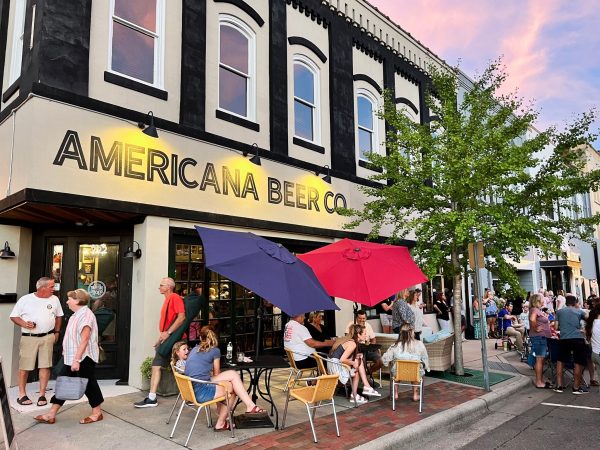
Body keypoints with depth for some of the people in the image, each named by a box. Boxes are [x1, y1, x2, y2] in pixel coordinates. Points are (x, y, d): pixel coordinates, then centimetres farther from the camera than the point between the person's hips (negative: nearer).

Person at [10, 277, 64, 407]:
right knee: (24, 367, 4)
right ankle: (22, 394, 19)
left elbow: (58, 316, 16)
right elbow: (14, 316, 2)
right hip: (28, 338, -2)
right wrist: (24, 324, -15)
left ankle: (42, 395, 10)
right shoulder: (25, 299, -3)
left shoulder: (54, 299, 5)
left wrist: (57, 332, 12)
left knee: (45, 366, 1)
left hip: (47, 337, 2)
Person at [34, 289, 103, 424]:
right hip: (72, 358, 9)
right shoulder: (77, 314, 13)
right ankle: (51, 414, 16)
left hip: (84, 358, -9)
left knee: (89, 384, 2)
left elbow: (84, 340, -24)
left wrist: (77, 360, -25)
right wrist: (71, 357, 21)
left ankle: (97, 413, 17)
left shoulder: (85, 315, -19)